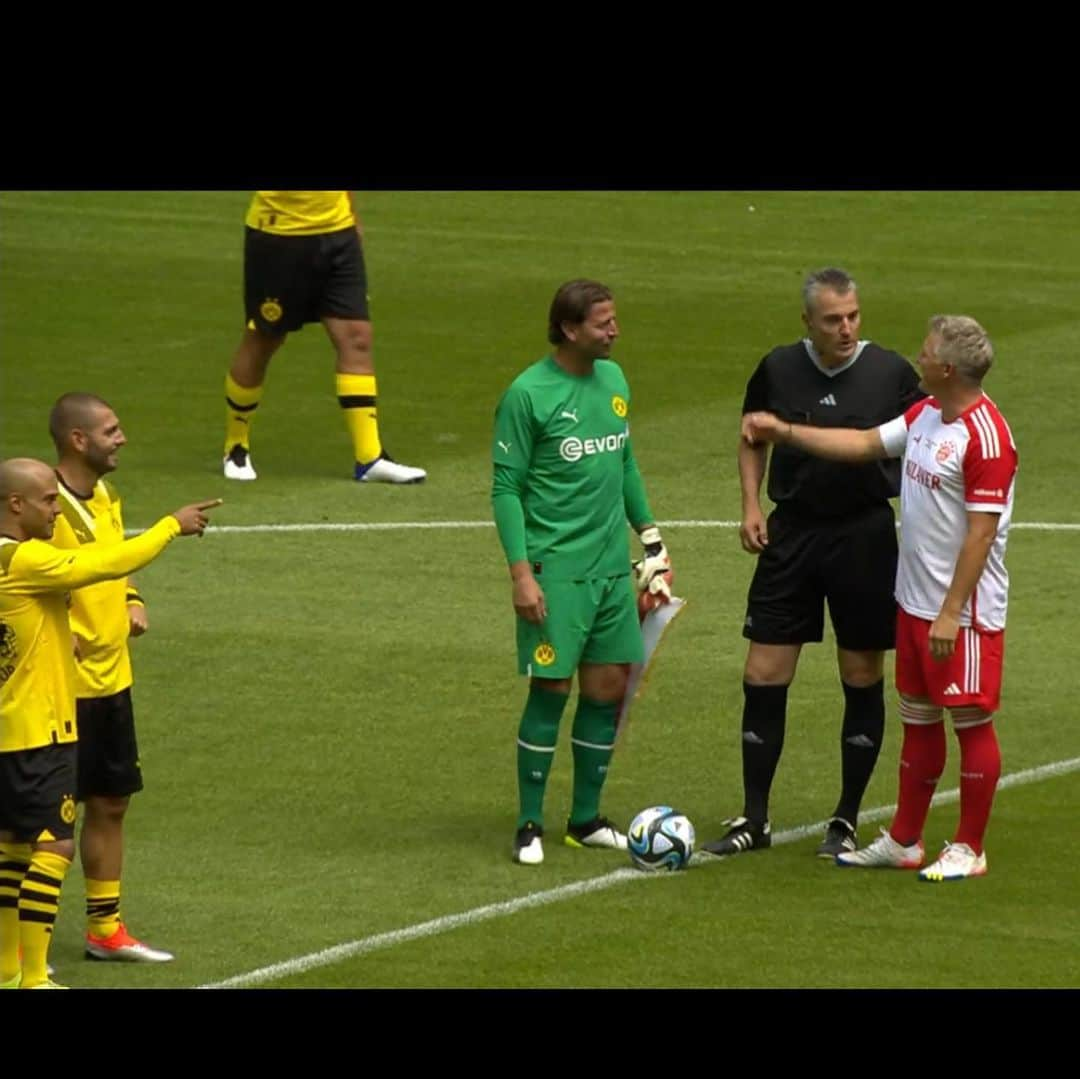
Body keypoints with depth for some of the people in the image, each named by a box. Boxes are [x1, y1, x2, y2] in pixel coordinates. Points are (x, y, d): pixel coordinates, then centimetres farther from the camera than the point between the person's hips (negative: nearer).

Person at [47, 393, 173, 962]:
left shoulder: (106, 497, 9)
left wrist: (133, 603, 6)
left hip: (111, 677, 9)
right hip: (63, 684, -8)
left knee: (111, 804, 15)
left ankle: (105, 928, 26)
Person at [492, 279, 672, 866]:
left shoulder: (613, 379, 9)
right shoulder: (528, 394, -11)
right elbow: (506, 488, -10)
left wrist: (650, 535, 17)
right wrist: (521, 573, -15)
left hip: (612, 566, 7)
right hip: (556, 569, -6)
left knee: (608, 689, 7)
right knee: (551, 689, -6)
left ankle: (585, 819, 18)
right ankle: (529, 826, 4)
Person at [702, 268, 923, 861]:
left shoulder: (891, 372, -6)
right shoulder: (779, 369, 0)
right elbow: (753, 439, 16)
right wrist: (751, 505, 3)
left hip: (866, 535, -2)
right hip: (793, 529, 2)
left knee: (862, 678, 5)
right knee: (763, 676, 0)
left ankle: (846, 820, 17)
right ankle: (754, 819, 10)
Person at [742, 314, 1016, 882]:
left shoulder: (985, 436, -21)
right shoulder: (924, 415, 7)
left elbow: (981, 532, -22)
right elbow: (865, 444, 22)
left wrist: (951, 612, -22)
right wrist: (784, 432, 21)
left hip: (964, 611, -9)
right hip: (915, 601, 9)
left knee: (971, 721, 1)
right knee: (918, 718, 16)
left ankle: (968, 849, 11)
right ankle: (903, 840, 25)